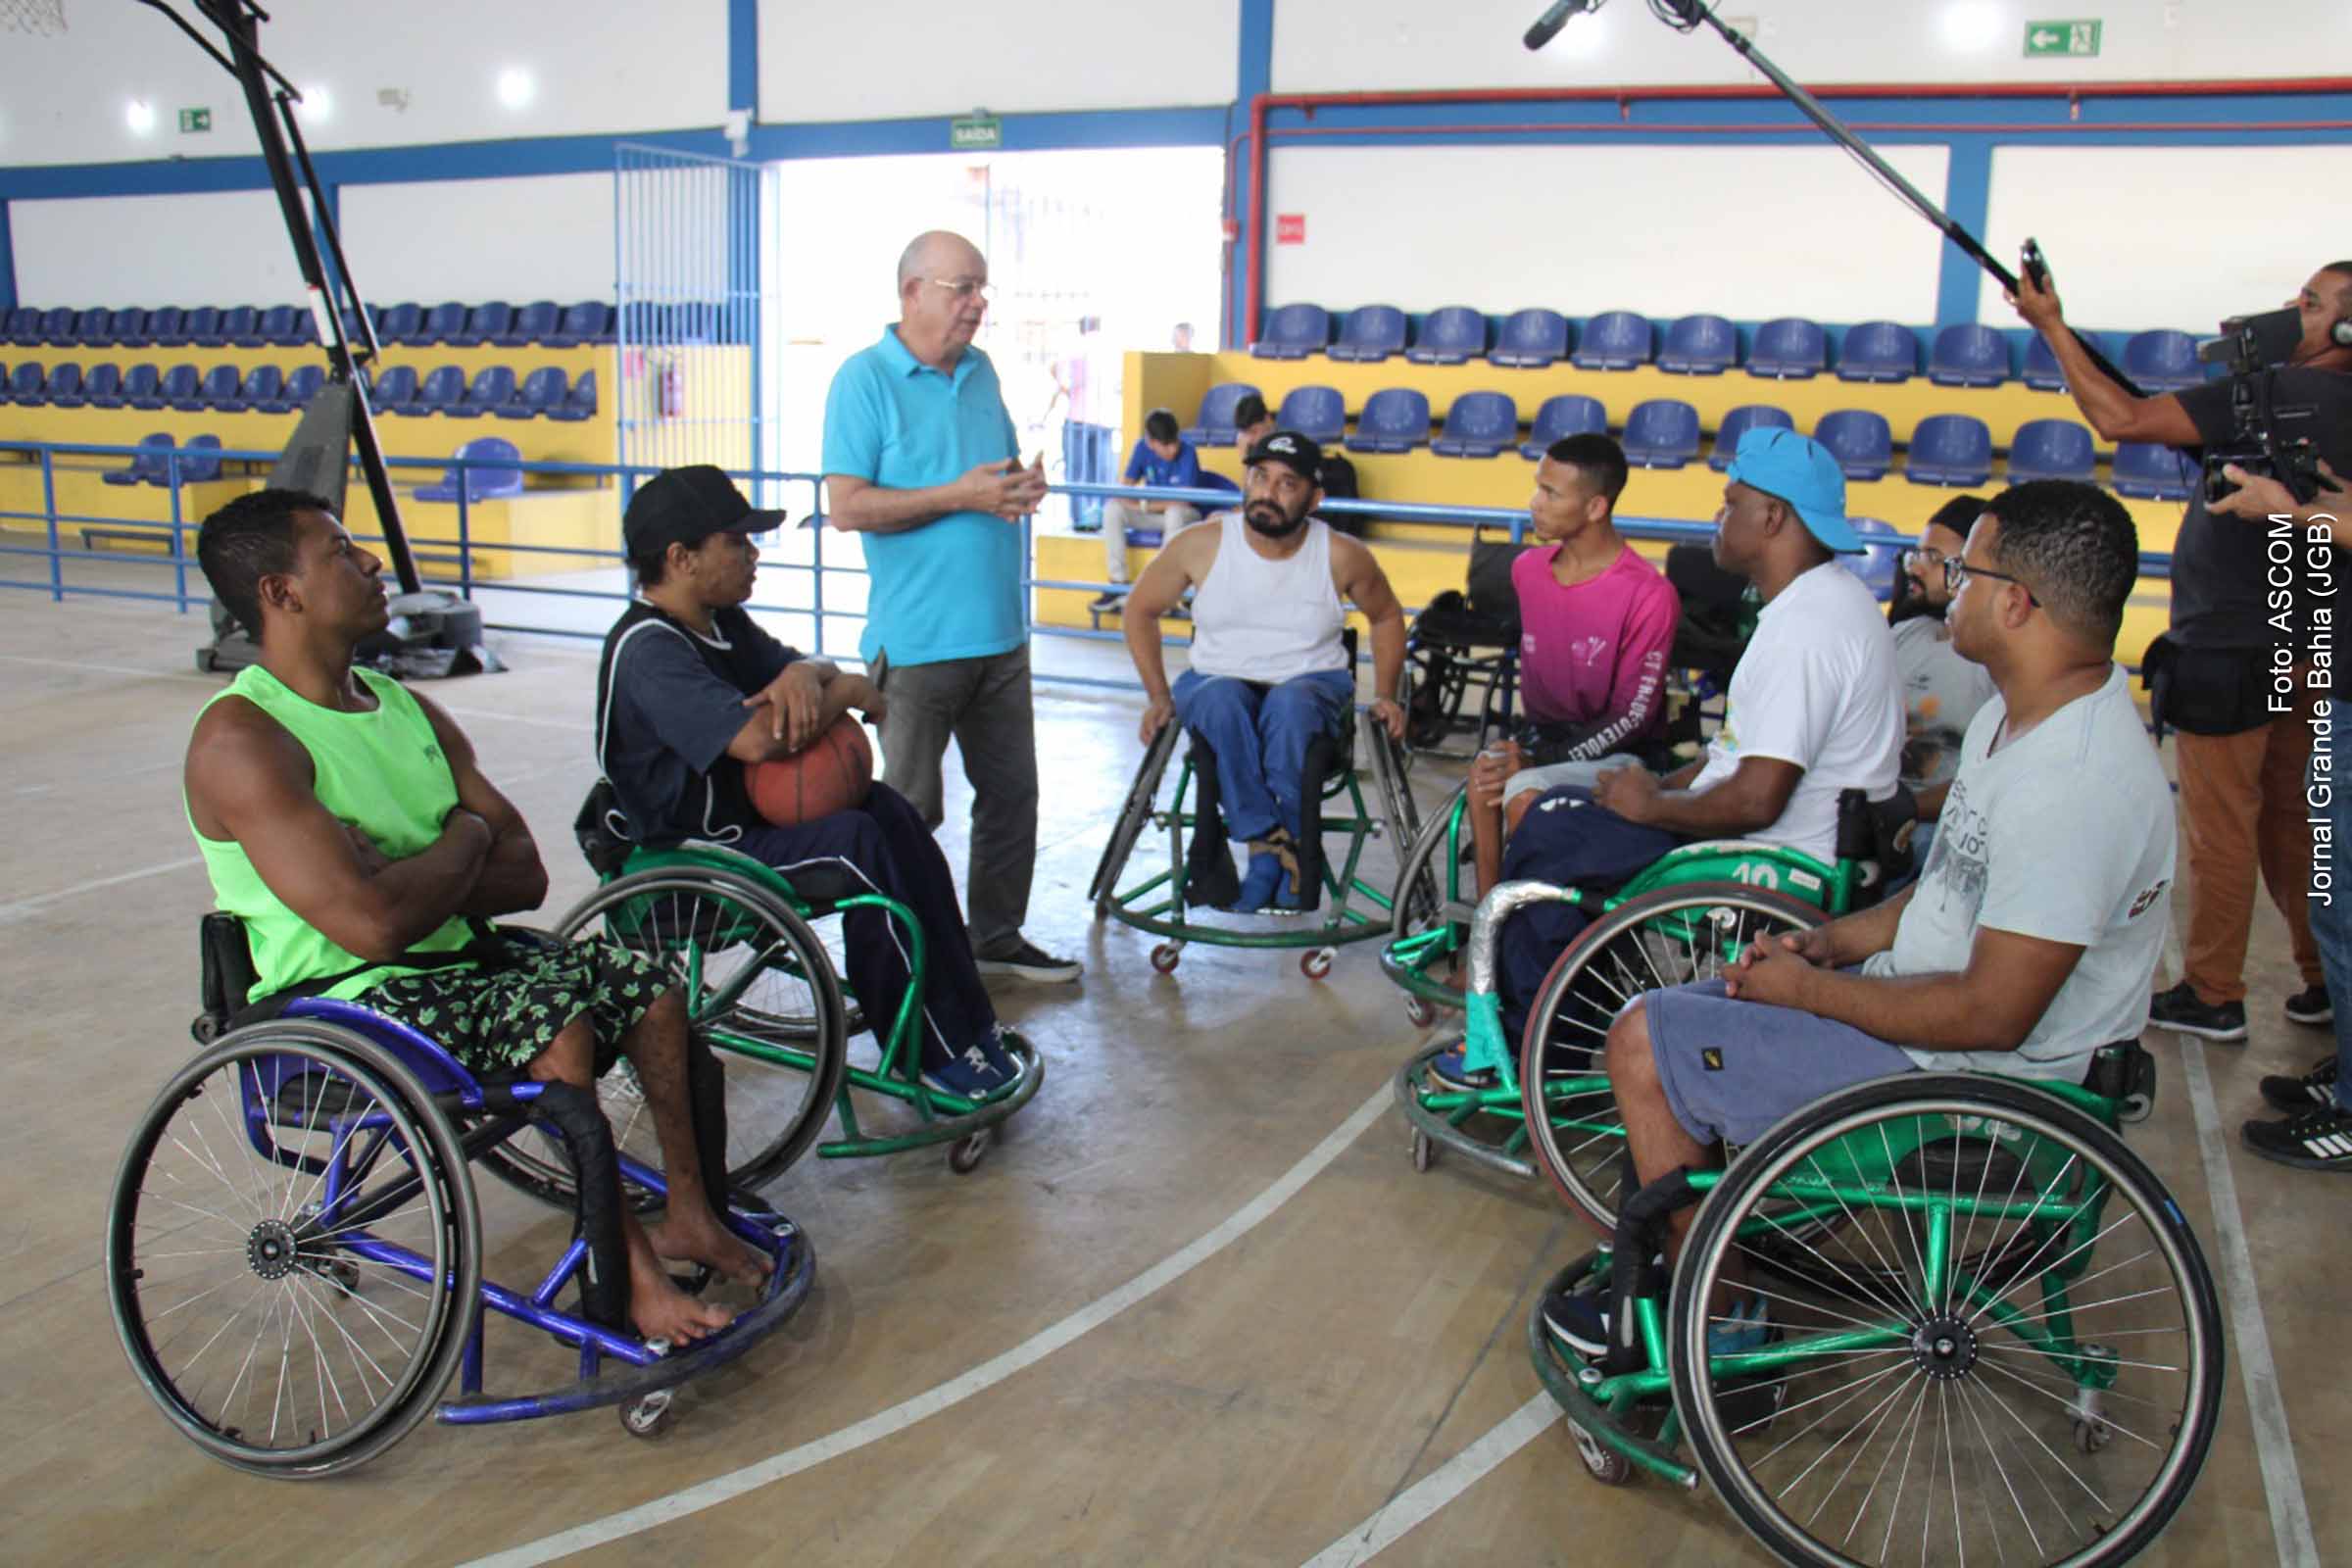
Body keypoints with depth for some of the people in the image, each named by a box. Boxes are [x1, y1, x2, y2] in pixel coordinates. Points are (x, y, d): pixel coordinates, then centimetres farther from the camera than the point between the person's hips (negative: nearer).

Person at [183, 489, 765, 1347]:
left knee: (646, 983, -3)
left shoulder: (409, 710, 10)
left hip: (453, 957, 8)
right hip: (348, 1003, -8)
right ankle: (626, 1272, -14)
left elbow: (526, 877, 4)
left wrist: (403, 878, -13)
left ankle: (687, 1216, 11)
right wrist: (464, 840, -9)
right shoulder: (242, 738, -16)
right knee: (556, 1021, -28)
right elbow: (373, 922, -27)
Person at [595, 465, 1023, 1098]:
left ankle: (963, 1019, -10)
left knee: (884, 807, -10)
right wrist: (848, 692, -17)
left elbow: (820, 666, 12)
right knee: (855, 843, -25)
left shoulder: (721, 622, 10)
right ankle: (938, 1049, -17)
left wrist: (804, 673, -14)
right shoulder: (648, 647, -21)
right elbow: (756, 739, -34)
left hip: (742, 814, 9)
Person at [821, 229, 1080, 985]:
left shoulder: (980, 371, 12)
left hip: (999, 631, 7)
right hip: (916, 637, -7)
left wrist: (1024, 484, -2)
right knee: (910, 807, 2)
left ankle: (997, 936, 28)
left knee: (1011, 790, 14)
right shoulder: (864, 379, -9)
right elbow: (848, 506, -16)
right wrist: (959, 496, -20)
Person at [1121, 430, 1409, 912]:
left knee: (1290, 703, -37)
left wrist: (1385, 695, 3)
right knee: (1221, 700, -37)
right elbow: (1139, 610, 6)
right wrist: (1159, 696, -2)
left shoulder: (1340, 556, -6)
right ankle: (1268, 842, -34)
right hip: (1218, 681, 1)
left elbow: (1387, 617, 13)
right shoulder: (1202, 545, -6)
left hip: (1313, 685, 0)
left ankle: (1290, 845, -29)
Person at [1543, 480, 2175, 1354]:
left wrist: (1813, 990, -16)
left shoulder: (2075, 783, -28)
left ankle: (1721, 1318, 7)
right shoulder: (2016, 715, 5)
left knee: (1645, 1047, -11)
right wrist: (1832, 943, 3)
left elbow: (1992, 1013, -28)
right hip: (1920, 999, 10)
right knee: (1666, 1016, 10)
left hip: (1970, 1076, -10)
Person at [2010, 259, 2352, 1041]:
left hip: (2230, 653, -9)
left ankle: (2212, 994, 12)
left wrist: (2052, 326, -14)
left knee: (2219, 829, 2)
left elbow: (2119, 420, -21)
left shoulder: (2279, 391, -18)